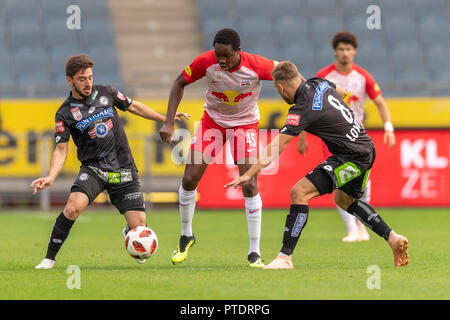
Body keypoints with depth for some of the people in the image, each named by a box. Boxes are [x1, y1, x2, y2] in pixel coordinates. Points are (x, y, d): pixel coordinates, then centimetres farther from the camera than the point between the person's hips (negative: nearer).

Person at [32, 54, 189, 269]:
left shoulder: (105, 93, 6)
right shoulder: (65, 113, -3)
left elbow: (133, 106, 22)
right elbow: (61, 149, -8)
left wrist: (164, 118, 21)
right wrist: (50, 177, -25)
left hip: (124, 171, 2)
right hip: (93, 169, -2)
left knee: (139, 227, -6)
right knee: (73, 207, -31)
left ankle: (128, 235, 34)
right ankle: (49, 259, -17)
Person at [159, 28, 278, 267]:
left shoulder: (256, 66, -27)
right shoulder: (206, 62, -23)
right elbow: (180, 83, -6)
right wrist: (169, 122, -12)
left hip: (245, 123, -2)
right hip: (212, 120, 2)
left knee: (249, 186, -13)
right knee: (189, 179, -5)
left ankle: (254, 252, -3)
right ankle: (186, 236, 19)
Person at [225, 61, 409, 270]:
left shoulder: (302, 111, -20)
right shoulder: (319, 84, 3)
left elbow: (276, 147, -24)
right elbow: (341, 92, 27)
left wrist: (249, 174, -24)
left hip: (351, 158, -10)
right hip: (366, 150, 10)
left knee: (300, 192, -16)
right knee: (344, 200, 32)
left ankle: (285, 256, -18)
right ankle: (393, 238, 31)